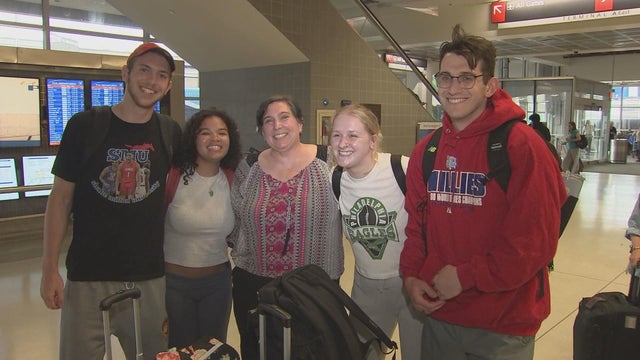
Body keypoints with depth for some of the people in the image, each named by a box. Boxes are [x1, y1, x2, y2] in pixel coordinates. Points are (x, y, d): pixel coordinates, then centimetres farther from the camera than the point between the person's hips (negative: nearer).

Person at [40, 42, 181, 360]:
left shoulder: (171, 133, 3)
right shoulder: (84, 126, -4)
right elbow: (60, 198, -1)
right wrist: (49, 268, -4)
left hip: (150, 278, 2)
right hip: (87, 277, -2)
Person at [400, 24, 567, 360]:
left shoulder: (522, 146, -15)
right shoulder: (426, 150, 3)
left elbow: (536, 240, -18)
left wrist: (466, 276, -17)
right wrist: (411, 276, -5)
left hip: (504, 324, -5)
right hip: (437, 313, 5)